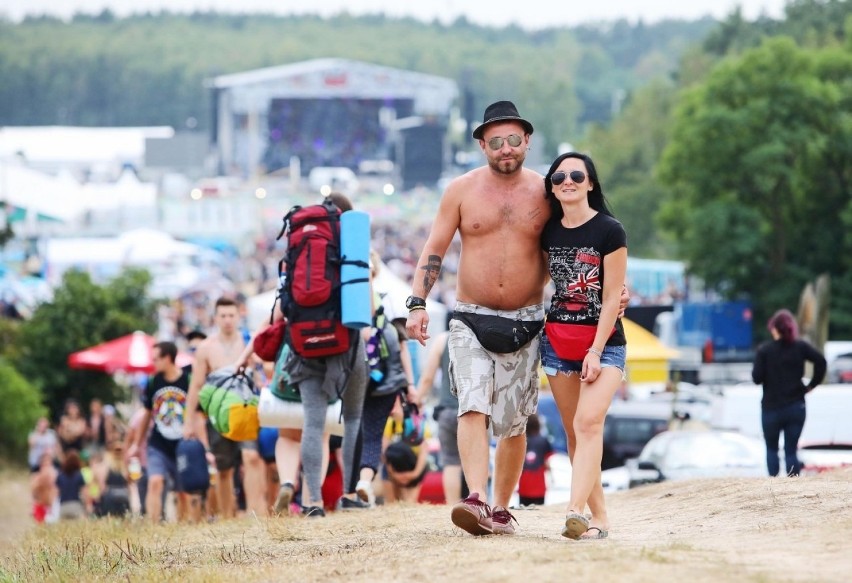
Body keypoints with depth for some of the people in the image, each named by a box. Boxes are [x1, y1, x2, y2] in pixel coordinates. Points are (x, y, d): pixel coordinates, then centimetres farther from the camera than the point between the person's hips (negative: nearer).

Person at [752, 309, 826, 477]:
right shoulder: (800, 346, -1)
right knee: (791, 451, 5)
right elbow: (820, 361, -13)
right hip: (796, 406, 2)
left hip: (771, 408, -2)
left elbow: (757, 378, -12)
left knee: (771, 449, 15)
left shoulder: (764, 350, -6)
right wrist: (811, 385, -3)